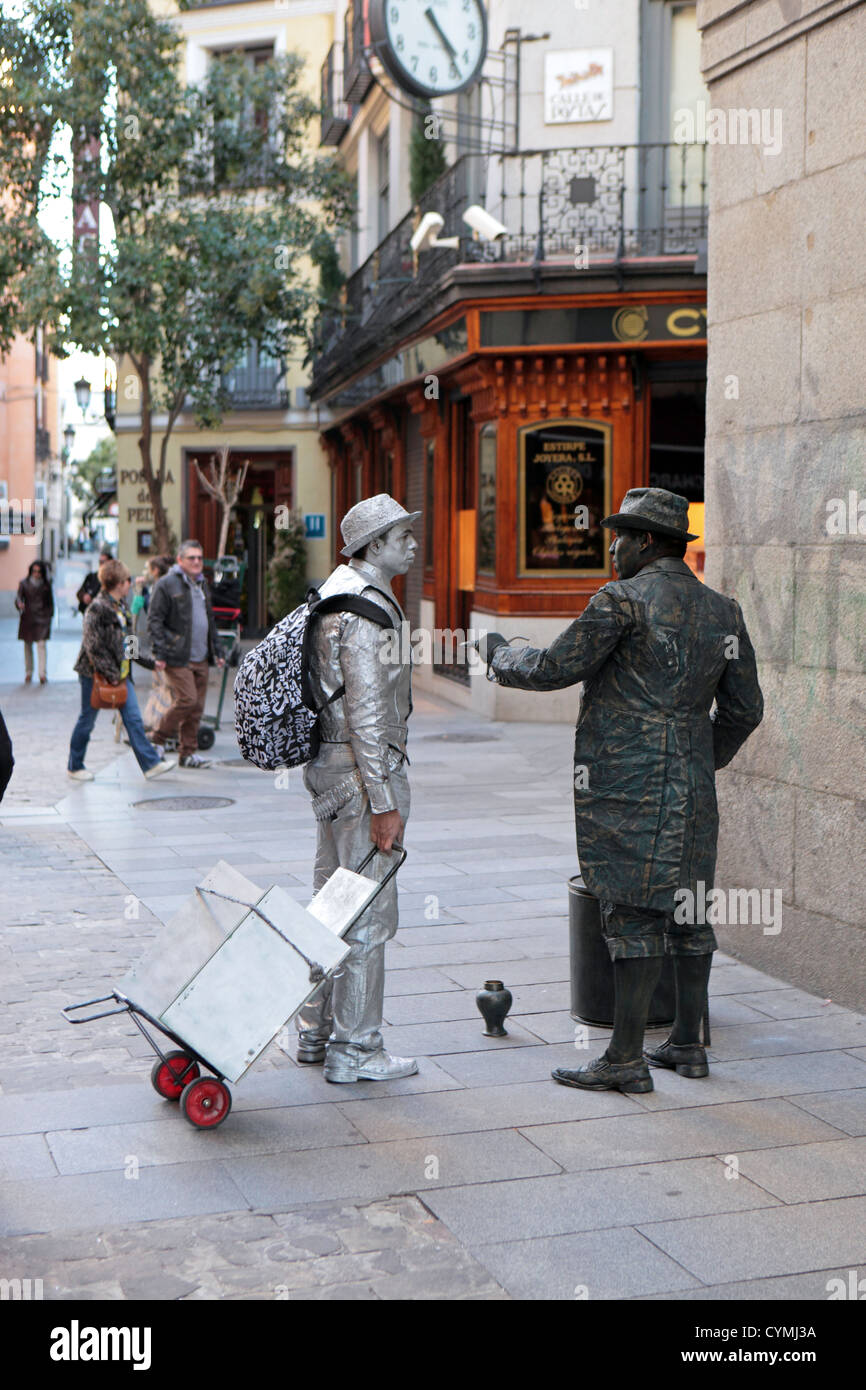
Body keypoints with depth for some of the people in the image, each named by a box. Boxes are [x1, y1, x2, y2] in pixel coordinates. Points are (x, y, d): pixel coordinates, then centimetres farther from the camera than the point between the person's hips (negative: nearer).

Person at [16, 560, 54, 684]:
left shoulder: (46, 584, 5)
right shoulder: (24, 584, 2)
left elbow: (50, 601, 12)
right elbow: (18, 597, -7)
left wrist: (50, 615, 8)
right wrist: (19, 604, -29)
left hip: (42, 618, -1)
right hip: (27, 618, 1)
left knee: (41, 644, -13)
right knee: (28, 646, 9)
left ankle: (43, 674, -17)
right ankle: (28, 672, 22)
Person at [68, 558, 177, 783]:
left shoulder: (121, 605, 9)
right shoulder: (97, 608, -17)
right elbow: (93, 647, -19)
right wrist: (110, 674, -19)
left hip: (120, 672, 7)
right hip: (95, 673, -7)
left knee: (133, 718, 2)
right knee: (87, 720, 6)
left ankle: (151, 763, 0)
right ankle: (75, 766, 20)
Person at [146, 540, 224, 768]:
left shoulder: (202, 585, 19)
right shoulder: (166, 584, -5)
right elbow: (154, 620, -8)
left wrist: (216, 651, 22)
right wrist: (159, 654, -14)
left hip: (200, 658, 7)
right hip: (177, 657, -7)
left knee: (197, 706, 5)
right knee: (186, 700, -14)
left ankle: (188, 753, 13)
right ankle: (157, 739, 5)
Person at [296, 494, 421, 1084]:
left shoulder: (336, 591, 14)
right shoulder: (366, 609, -18)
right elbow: (366, 714, -23)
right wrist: (383, 804, -22)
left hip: (330, 765, 11)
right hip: (363, 770, -11)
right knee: (369, 913, -2)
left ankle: (317, 1032, 28)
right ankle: (353, 1050, 6)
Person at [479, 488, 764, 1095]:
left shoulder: (623, 600, -9)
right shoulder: (724, 611, 11)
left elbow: (554, 668, -6)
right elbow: (744, 708, 14)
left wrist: (499, 652, 12)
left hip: (625, 783, -7)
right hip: (692, 788, 7)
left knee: (633, 914, -5)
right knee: (687, 909, 13)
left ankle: (626, 1059, -1)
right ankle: (688, 1044, 22)